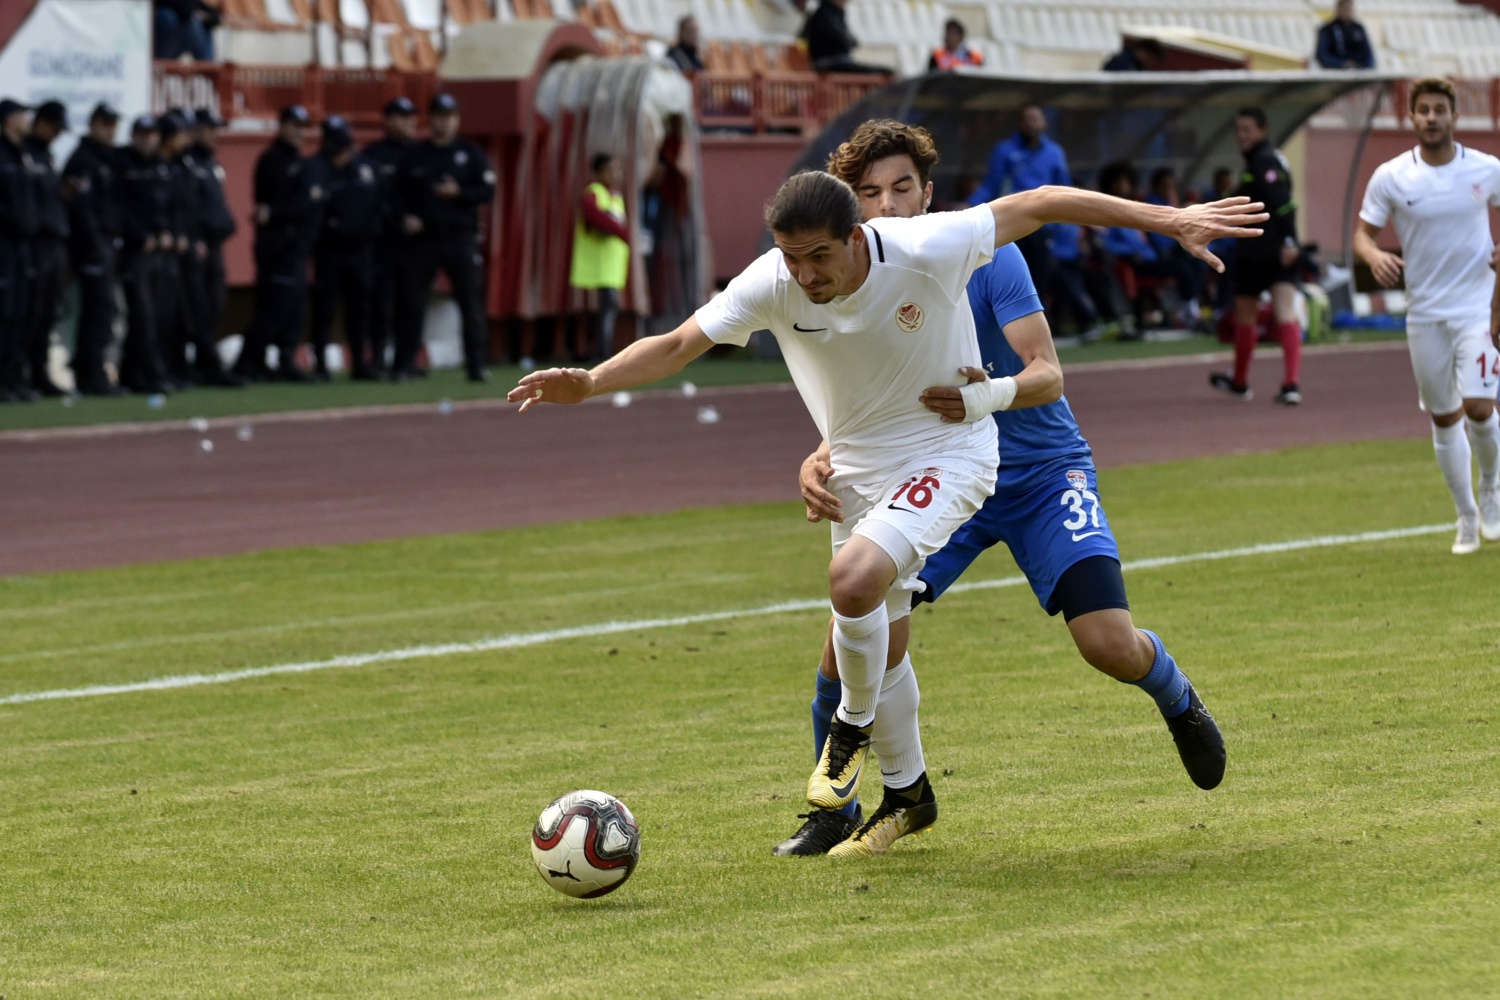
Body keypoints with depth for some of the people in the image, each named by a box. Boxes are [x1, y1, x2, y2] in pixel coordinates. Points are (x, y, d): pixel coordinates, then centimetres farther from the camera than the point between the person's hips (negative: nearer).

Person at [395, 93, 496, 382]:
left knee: (471, 302, -4)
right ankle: (404, 365, 2)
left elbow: (488, 192, 0)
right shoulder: (416, 155, 12)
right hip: (423, 238, 1)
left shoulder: (471, 153, 7)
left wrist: (457, 193, -15)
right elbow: (401, 194, 13)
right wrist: (406, 217, -6)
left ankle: (477, 365, 0)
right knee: (413, 302, -2)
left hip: (460, 238, -1)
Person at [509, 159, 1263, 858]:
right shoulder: (771, 285, -19)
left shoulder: (927, 251, -27)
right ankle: (906, 795, 35)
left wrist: (1170, 221, -14)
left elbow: (1040, 205, -17)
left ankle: (853, 725, -1)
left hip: (948, 452, -5)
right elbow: (677, 346, -13)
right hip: (858, 468, 5)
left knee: (854, 577, -29)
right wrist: (589, 383, -30)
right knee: (881, 645, 12)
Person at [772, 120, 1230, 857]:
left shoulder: (983, 256, -15)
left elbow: (1048, 373, -20)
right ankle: (833, 808, 1)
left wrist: (995, 394, -43)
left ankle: (1178, 701, 21)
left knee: (1110, 645, -17)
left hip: (1041, 471, -3)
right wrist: (817, 464, -25)